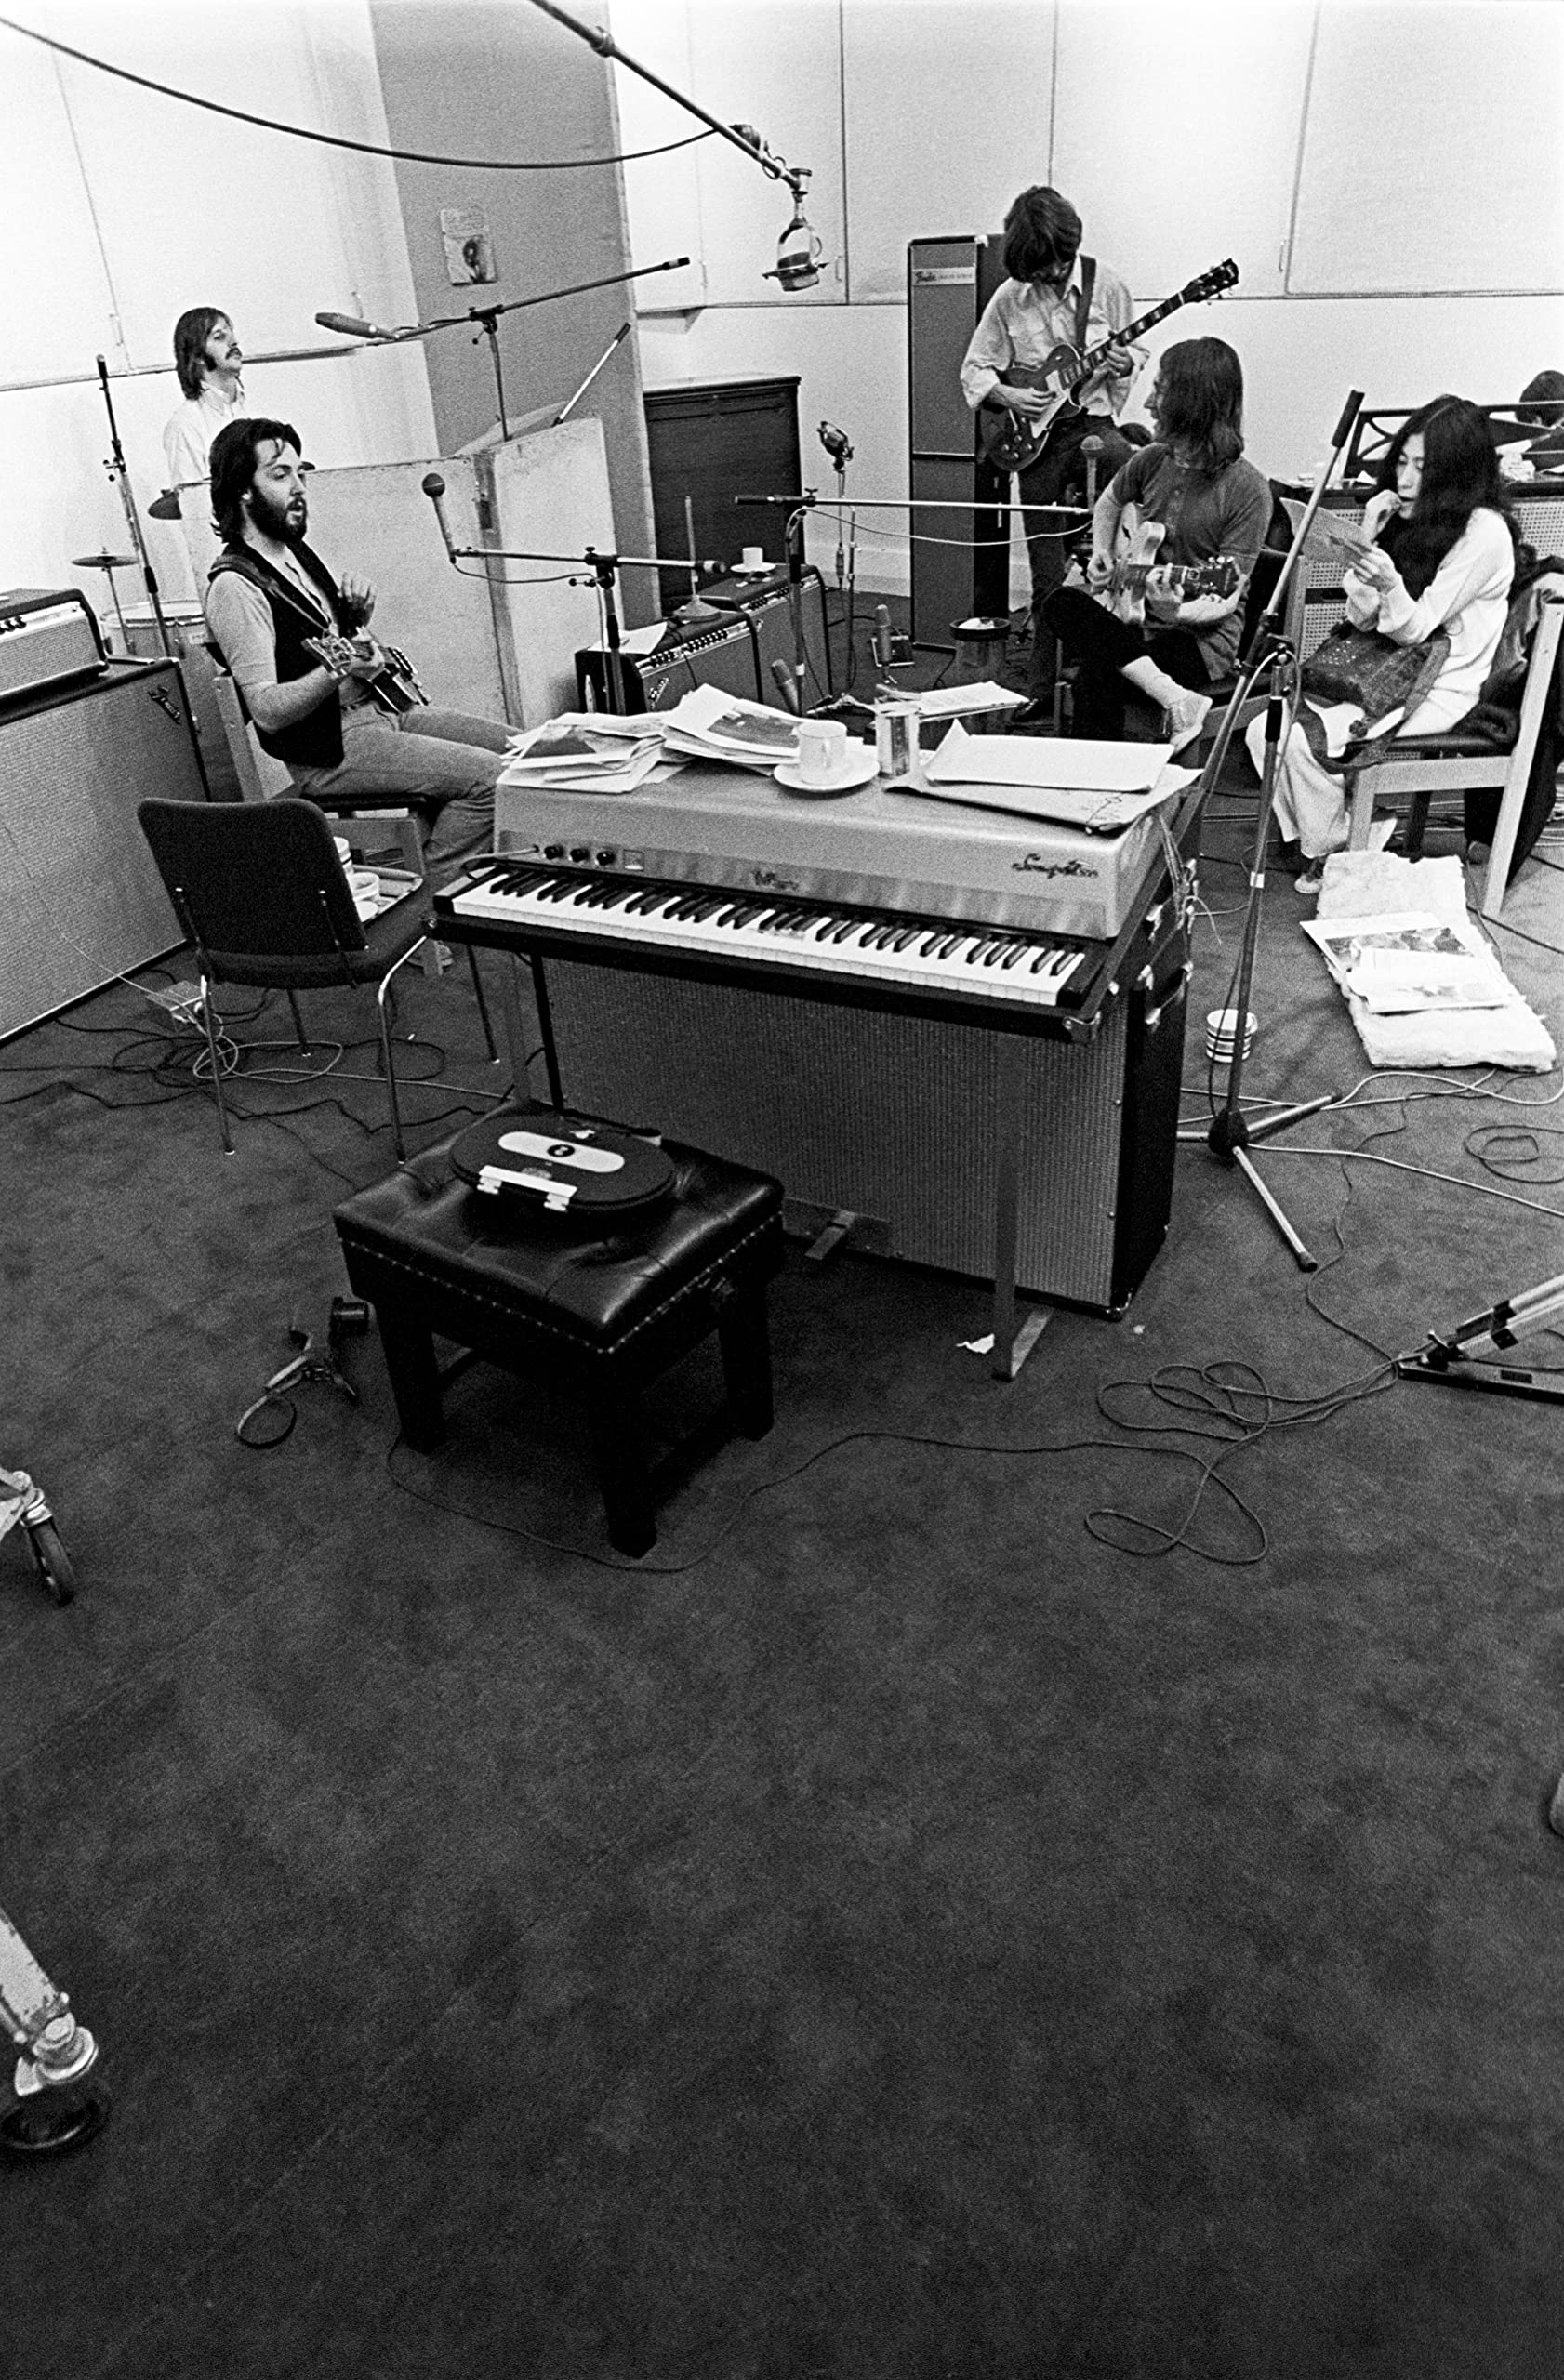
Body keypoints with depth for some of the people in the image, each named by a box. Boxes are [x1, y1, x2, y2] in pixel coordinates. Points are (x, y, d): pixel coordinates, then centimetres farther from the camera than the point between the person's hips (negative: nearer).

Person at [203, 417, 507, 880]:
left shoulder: (295, 552, 12)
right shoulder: (235, 586, -17)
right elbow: (267, 710, -23)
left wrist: (359, 612, 4)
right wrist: (338, 672, -38)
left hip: (378, 709, 10)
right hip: (331, 751, -10)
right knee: (489, 778, -22)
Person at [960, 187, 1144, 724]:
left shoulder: (1102, 282, 1)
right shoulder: (1009, 299, 1)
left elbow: (1136, 349, 11)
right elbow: (973, 369, 7)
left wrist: (1125, 363, -12)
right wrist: (1008, 396, -11)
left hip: (1092, 421, 0)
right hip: (1034, 435, 0)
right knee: (1048, 579, 1)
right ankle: (1040, 690, 13)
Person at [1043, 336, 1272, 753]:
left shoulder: (1247, 490, -11)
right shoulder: (1152, 460, 7)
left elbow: (1225, 598, -15)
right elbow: (1108, 504, 29)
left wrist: (1176, 613, -34)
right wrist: (1101, 554, 11)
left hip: (1201, 636, -7)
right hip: (1131, 616, 7)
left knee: (1097, 678, -34)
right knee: (1063, 605, -26)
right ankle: (1175, 699, -32)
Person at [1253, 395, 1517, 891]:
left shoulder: (1484, 532, -13)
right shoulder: (1411, 518, 10)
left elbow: (1415, 629, -16)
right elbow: (1363, 619, 5)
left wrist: (1390, 585, -35)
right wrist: (1366, 542, -7)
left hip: (1441, 691, -8)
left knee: (1306, 737, -26)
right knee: (1265, 723, -11)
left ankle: (1334, 854, -5)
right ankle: (1306, 839, 0)